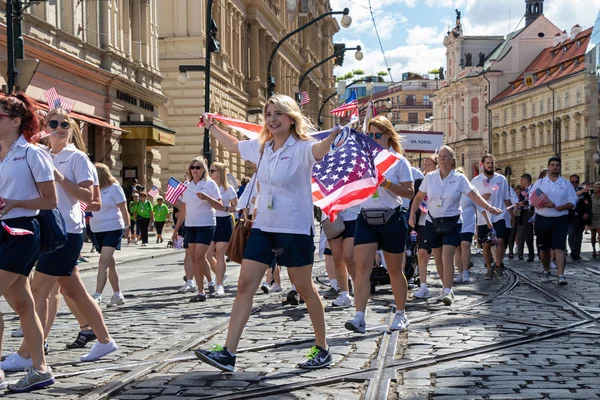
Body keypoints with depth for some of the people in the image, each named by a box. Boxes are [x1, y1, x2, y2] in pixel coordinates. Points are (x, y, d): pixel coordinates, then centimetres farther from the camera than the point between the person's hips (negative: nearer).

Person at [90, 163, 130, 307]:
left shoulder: (114, 188, -5)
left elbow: (123, 208, -6)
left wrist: (127, 226, -9)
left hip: (113, 229, -7)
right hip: (97, 230, 7)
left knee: (104, 261, -18)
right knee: (109, 263, 12)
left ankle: (97, 295, -24)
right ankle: (117, 295, 21)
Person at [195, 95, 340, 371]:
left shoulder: (302, 148, -11)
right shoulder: (260, 147, 9)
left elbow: (320, 150, -36)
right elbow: (232, 144, 29)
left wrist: (335, 132, -55)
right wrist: (211, 127, 37)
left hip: (295, 228, -6)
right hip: (263, 226, 6)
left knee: (305, 289, 4)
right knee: (245, 285, -1)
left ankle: (322, 350, 19)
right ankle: (228, 353, -1)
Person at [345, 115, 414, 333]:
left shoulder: (398, 160, -2)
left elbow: (409, 192, -7)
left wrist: (388, 184, -20)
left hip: (391, 219, -3)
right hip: (366, 218, 3)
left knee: (394, 270, 8)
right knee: (362, 266, -12)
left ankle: (400, 315, 22)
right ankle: (359, 317, -16)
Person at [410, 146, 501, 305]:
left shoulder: (459, 178, -5)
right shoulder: (429, 177, 2)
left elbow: (473, 195, -14)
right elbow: (419, 197, 9)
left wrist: (488, 207, -27)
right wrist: (412, 214, -1)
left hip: (452, 222, -3)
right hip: (433, 222, 3)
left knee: (447, 256, -16)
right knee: (438, 258, 8)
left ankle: (447, 292, -19)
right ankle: (447, 288, 24)